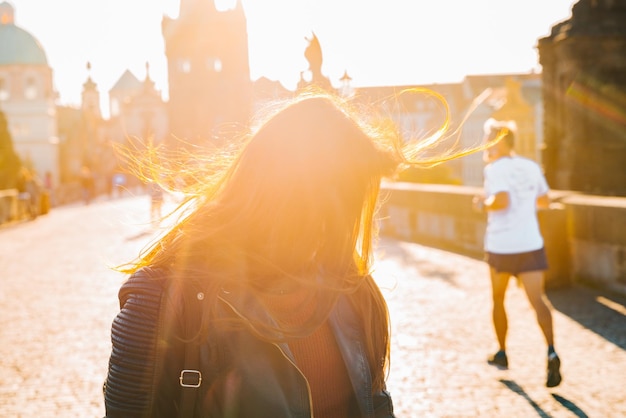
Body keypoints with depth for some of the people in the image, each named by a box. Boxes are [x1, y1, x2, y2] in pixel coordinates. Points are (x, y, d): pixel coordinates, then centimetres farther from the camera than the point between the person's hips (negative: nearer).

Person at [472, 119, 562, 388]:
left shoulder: (494, 169, -10)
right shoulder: (532, 167, 8)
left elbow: (502, 201, -25)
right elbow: (544, 201, 19)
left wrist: (483, 204, -7)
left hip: (501, 247, -3)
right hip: (531, 244, 3)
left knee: (498, 299, 17)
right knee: (537, 299, -5)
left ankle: (502, 353, 28)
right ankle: (551, 353, -25)